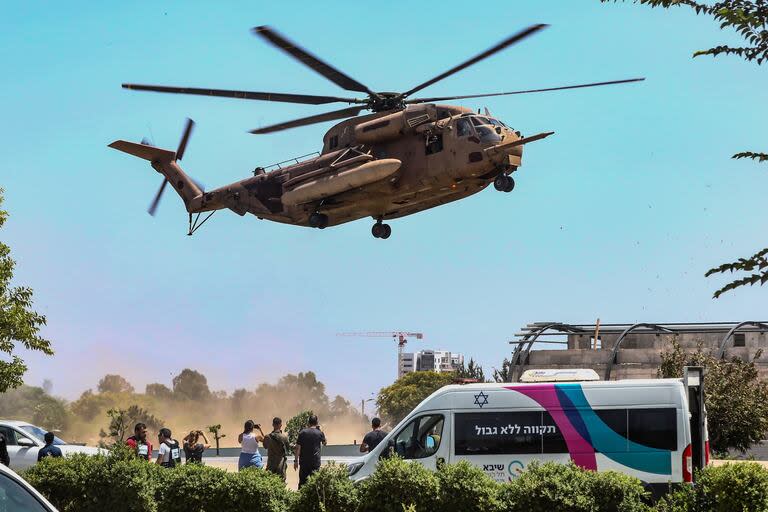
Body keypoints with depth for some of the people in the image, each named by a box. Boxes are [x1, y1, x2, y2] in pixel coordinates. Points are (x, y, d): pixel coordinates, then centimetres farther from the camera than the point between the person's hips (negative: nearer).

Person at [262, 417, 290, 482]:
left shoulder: (268, 437, -7)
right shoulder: (284, 437, -10)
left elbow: (265, 446, 12)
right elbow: (288, 449, 3)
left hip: (271, 464, 1)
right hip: (281, 464, -1)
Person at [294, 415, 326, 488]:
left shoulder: (302, 433, -2)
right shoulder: (319, 433, -4)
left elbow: (298, 448, -3)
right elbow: (324, 443, 18)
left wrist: (296, 460, 2)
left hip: (304, 462, 1)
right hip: (315, 462, -1)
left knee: (302, 482, 8)